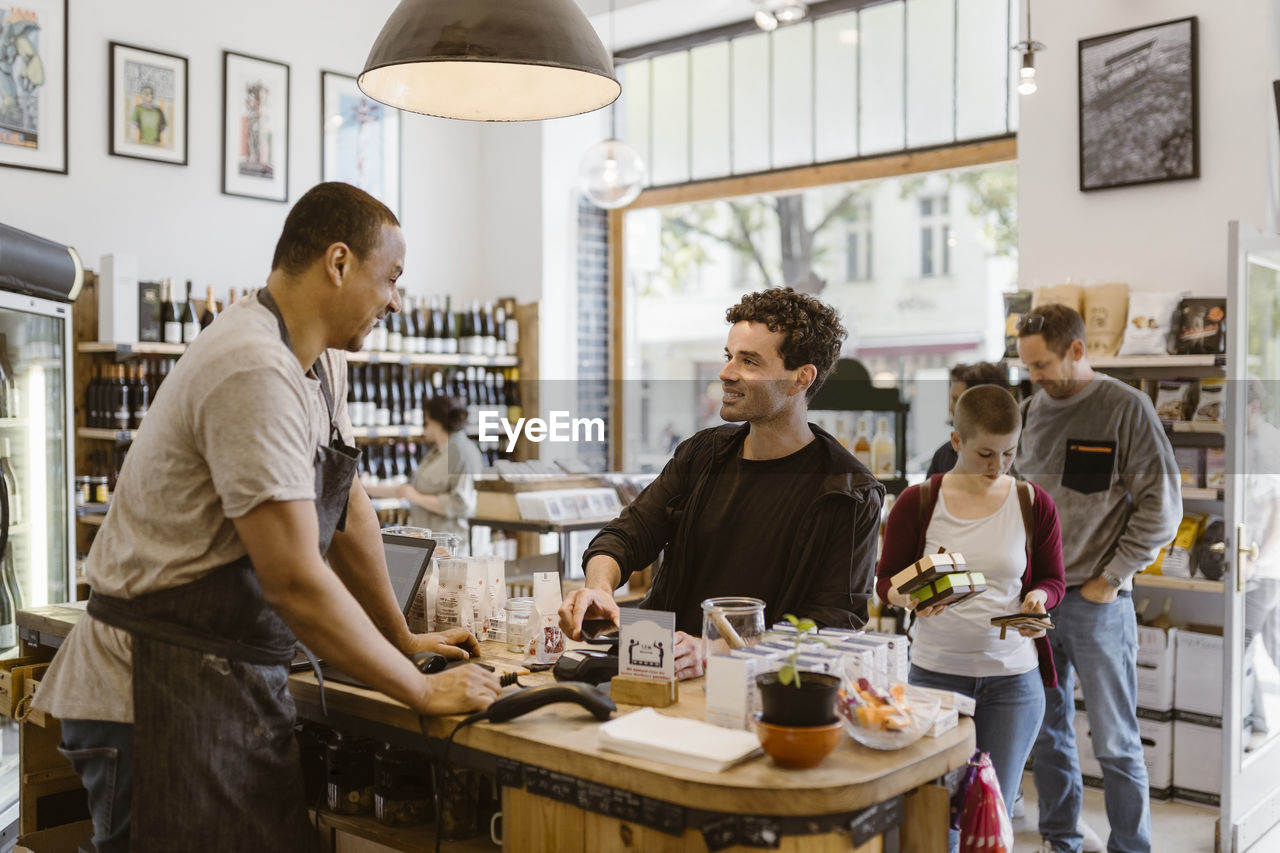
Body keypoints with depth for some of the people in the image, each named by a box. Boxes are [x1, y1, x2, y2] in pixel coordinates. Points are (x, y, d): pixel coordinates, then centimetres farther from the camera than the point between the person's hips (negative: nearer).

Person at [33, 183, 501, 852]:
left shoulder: (321, 360, 7)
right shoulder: (256, 372, -24)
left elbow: (349, 515, 14)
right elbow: (296, 583, -25)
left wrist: (401, 638, 17)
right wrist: (422, 691, -17)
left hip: (238, 680, 9)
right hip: (164, 690, -9)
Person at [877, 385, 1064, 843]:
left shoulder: (1034, 504, 1)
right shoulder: (917, 503, -4)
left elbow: (1052, 580, 10)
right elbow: (886, 580, 3)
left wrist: (1037, 598, -13)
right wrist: (909, 599, -19)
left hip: (1013, 677, 1)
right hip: (935, 671, -1)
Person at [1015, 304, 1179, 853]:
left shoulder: (1126, 407, -7)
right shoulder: (1030, 411, 8)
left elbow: (1162, 507, -9)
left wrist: (1109, 580, -10)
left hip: (1097, 603, -5)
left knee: (1115, 741, 5)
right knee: (1046, 730, 13)